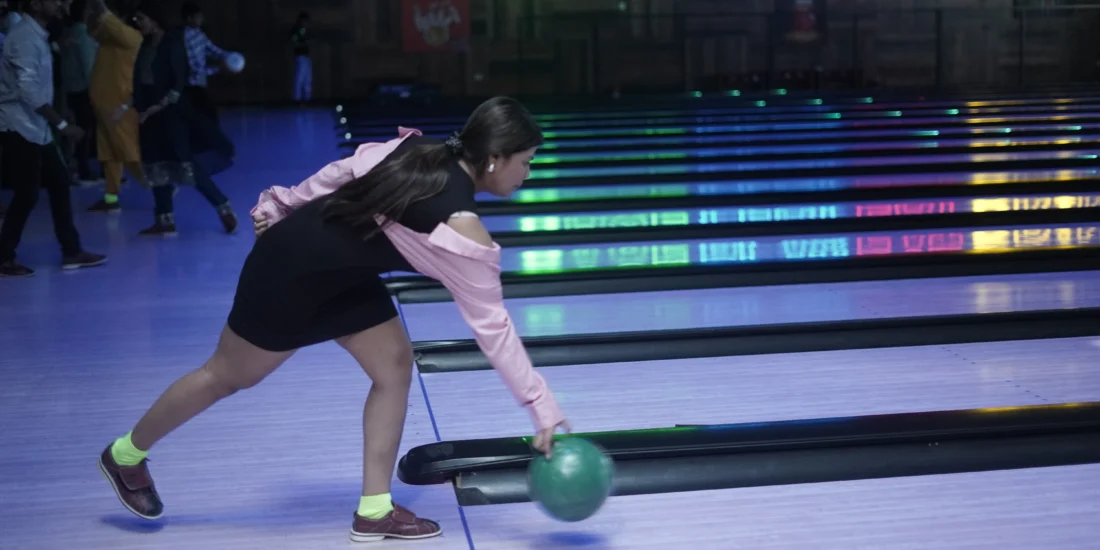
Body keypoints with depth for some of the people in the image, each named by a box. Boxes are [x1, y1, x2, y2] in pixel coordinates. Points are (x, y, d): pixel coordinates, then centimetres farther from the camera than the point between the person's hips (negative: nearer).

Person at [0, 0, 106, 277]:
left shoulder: (36, 36, 13)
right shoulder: (25, 38, -17)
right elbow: (28, 91, -23)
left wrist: (54, 124, 18)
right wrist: (62, 124, -22)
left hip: (36, 128, 10)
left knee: (60, 185, 10)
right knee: (27, 195, -5)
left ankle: (72, 252, 15)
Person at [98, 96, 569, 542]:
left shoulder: (418, 149, -7)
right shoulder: (461, 228, -28)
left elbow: (340, 172, 2)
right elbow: (492, 325, -23)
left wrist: (280, 206, 15)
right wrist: (545, 410, -18)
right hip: (291, 270, -9)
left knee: (394, 364, 5)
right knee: (228, 376, 12)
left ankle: (374, 511, 12)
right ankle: (126, 455, 35)